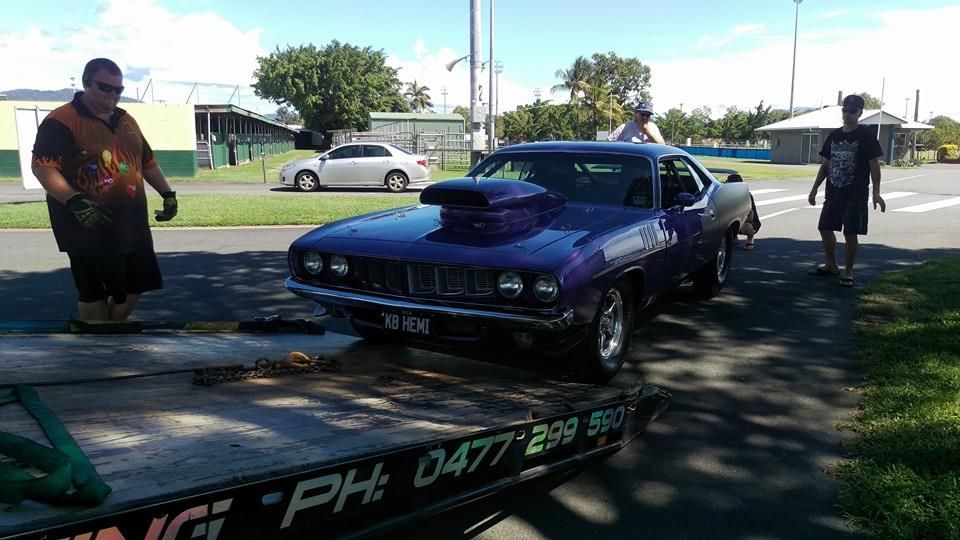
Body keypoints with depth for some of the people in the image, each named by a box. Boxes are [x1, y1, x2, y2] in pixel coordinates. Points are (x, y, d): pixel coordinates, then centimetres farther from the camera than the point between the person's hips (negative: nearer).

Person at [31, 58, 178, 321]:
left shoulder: (126, 120, 15)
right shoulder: (61, 122, -10)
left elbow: (147, 162, 23)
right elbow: (42, 167, -18)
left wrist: (167, 193, 13)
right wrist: (74, 202, -30)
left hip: (132, 224, 8)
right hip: (90, 228, -7)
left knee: (134, 285, 14)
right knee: (94, 291, 2)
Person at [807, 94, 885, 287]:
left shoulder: (866, 135, -5)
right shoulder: (834, 135, 10)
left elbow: (874, 165, -7)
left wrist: (876, 193, -14)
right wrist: (814, 189, 13)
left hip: (856, 195, -5)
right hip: (833, 193, 5)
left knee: (850, 234, -2)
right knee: (825, 228, 8)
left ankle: (848, 272, 10)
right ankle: (831, 265, 25)